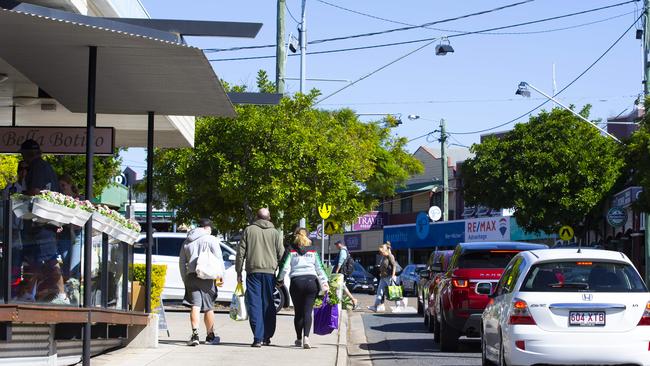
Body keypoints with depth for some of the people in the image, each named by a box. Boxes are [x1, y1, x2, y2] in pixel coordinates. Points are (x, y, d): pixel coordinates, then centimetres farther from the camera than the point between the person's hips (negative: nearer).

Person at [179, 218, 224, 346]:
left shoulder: (187, 242, 18)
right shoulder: (211, 239, 2)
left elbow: (181, 262, 20)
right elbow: (218, 258, -7)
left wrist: (185, 280, 23)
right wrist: (220, 275, -3)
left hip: (190, 276, 3)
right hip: (206, 277, -3)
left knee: (195, 306, -5)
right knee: (209, 307, 8)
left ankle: (195, 334, -22)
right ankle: (210, 336, 18)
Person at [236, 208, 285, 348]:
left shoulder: (248, 230, 4)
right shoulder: (275, 233, 7)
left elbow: (241, 252, 4)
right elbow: (281, 254, 7)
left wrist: (239, 272, 9)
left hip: (253, 272, -2)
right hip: (270, 272, 2)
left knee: (254, 304, -3)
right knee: (268, 305, 11)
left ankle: (258, 337, -12)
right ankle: (267, 337, 16)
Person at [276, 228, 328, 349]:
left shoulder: (291, 250, 6)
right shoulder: (313, 251, 11)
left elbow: (285, 267, 1)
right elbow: (319, 268, 9)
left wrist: (279, 280, 14)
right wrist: (324, 284, 11)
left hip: (296, 282, -1)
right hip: (311, 282, 1)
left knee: (298, 312, 10)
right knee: (308, 311, -3)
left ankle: (299, 339, 16)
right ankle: (306, 337, -22)